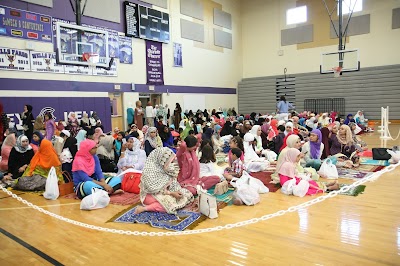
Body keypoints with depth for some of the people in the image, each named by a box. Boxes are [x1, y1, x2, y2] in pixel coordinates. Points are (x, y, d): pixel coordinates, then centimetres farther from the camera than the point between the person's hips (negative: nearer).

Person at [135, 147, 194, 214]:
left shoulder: (163, 166, 0)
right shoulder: (149, 169, -23)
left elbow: (172, 181, 3)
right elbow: (154, 189, -25)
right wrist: (171, 193, -26)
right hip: (152, 195, -8)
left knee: (188, 195, 0)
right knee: (170, 203, -33)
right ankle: (144, 208, -18)